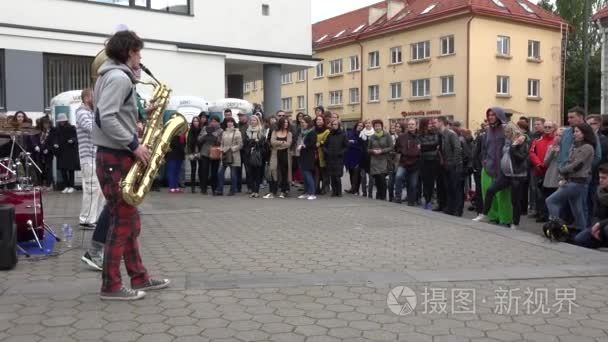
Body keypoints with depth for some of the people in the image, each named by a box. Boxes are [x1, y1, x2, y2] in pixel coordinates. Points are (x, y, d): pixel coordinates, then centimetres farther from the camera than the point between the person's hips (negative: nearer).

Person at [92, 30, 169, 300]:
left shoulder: (114, 76, 19)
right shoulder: (119, 77, -13)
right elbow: (106, 118, -24)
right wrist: (134, 145, -20)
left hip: (117, 156, 10)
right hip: (115, 159, -10)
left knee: (130, 221, 13)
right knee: (122, 221, -4)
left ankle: (139, 278, 22)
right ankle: (111, 286, 4)